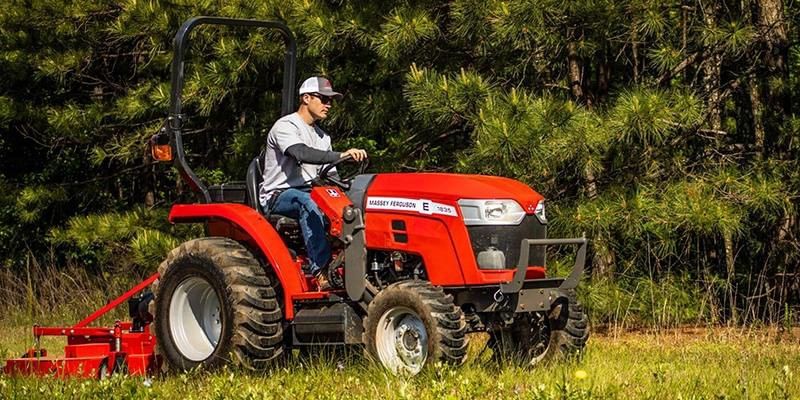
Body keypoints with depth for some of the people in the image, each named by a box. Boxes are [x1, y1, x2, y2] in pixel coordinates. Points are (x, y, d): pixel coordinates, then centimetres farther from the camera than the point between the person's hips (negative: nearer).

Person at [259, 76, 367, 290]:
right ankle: (320, 270, -47)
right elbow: (302, 153, -27)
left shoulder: (322, 136, 21)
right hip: (278, 195, -7)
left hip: (308, 193, 7)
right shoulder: (285, 126, -7)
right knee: (308, 202, -39)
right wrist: (340, 156, -38)